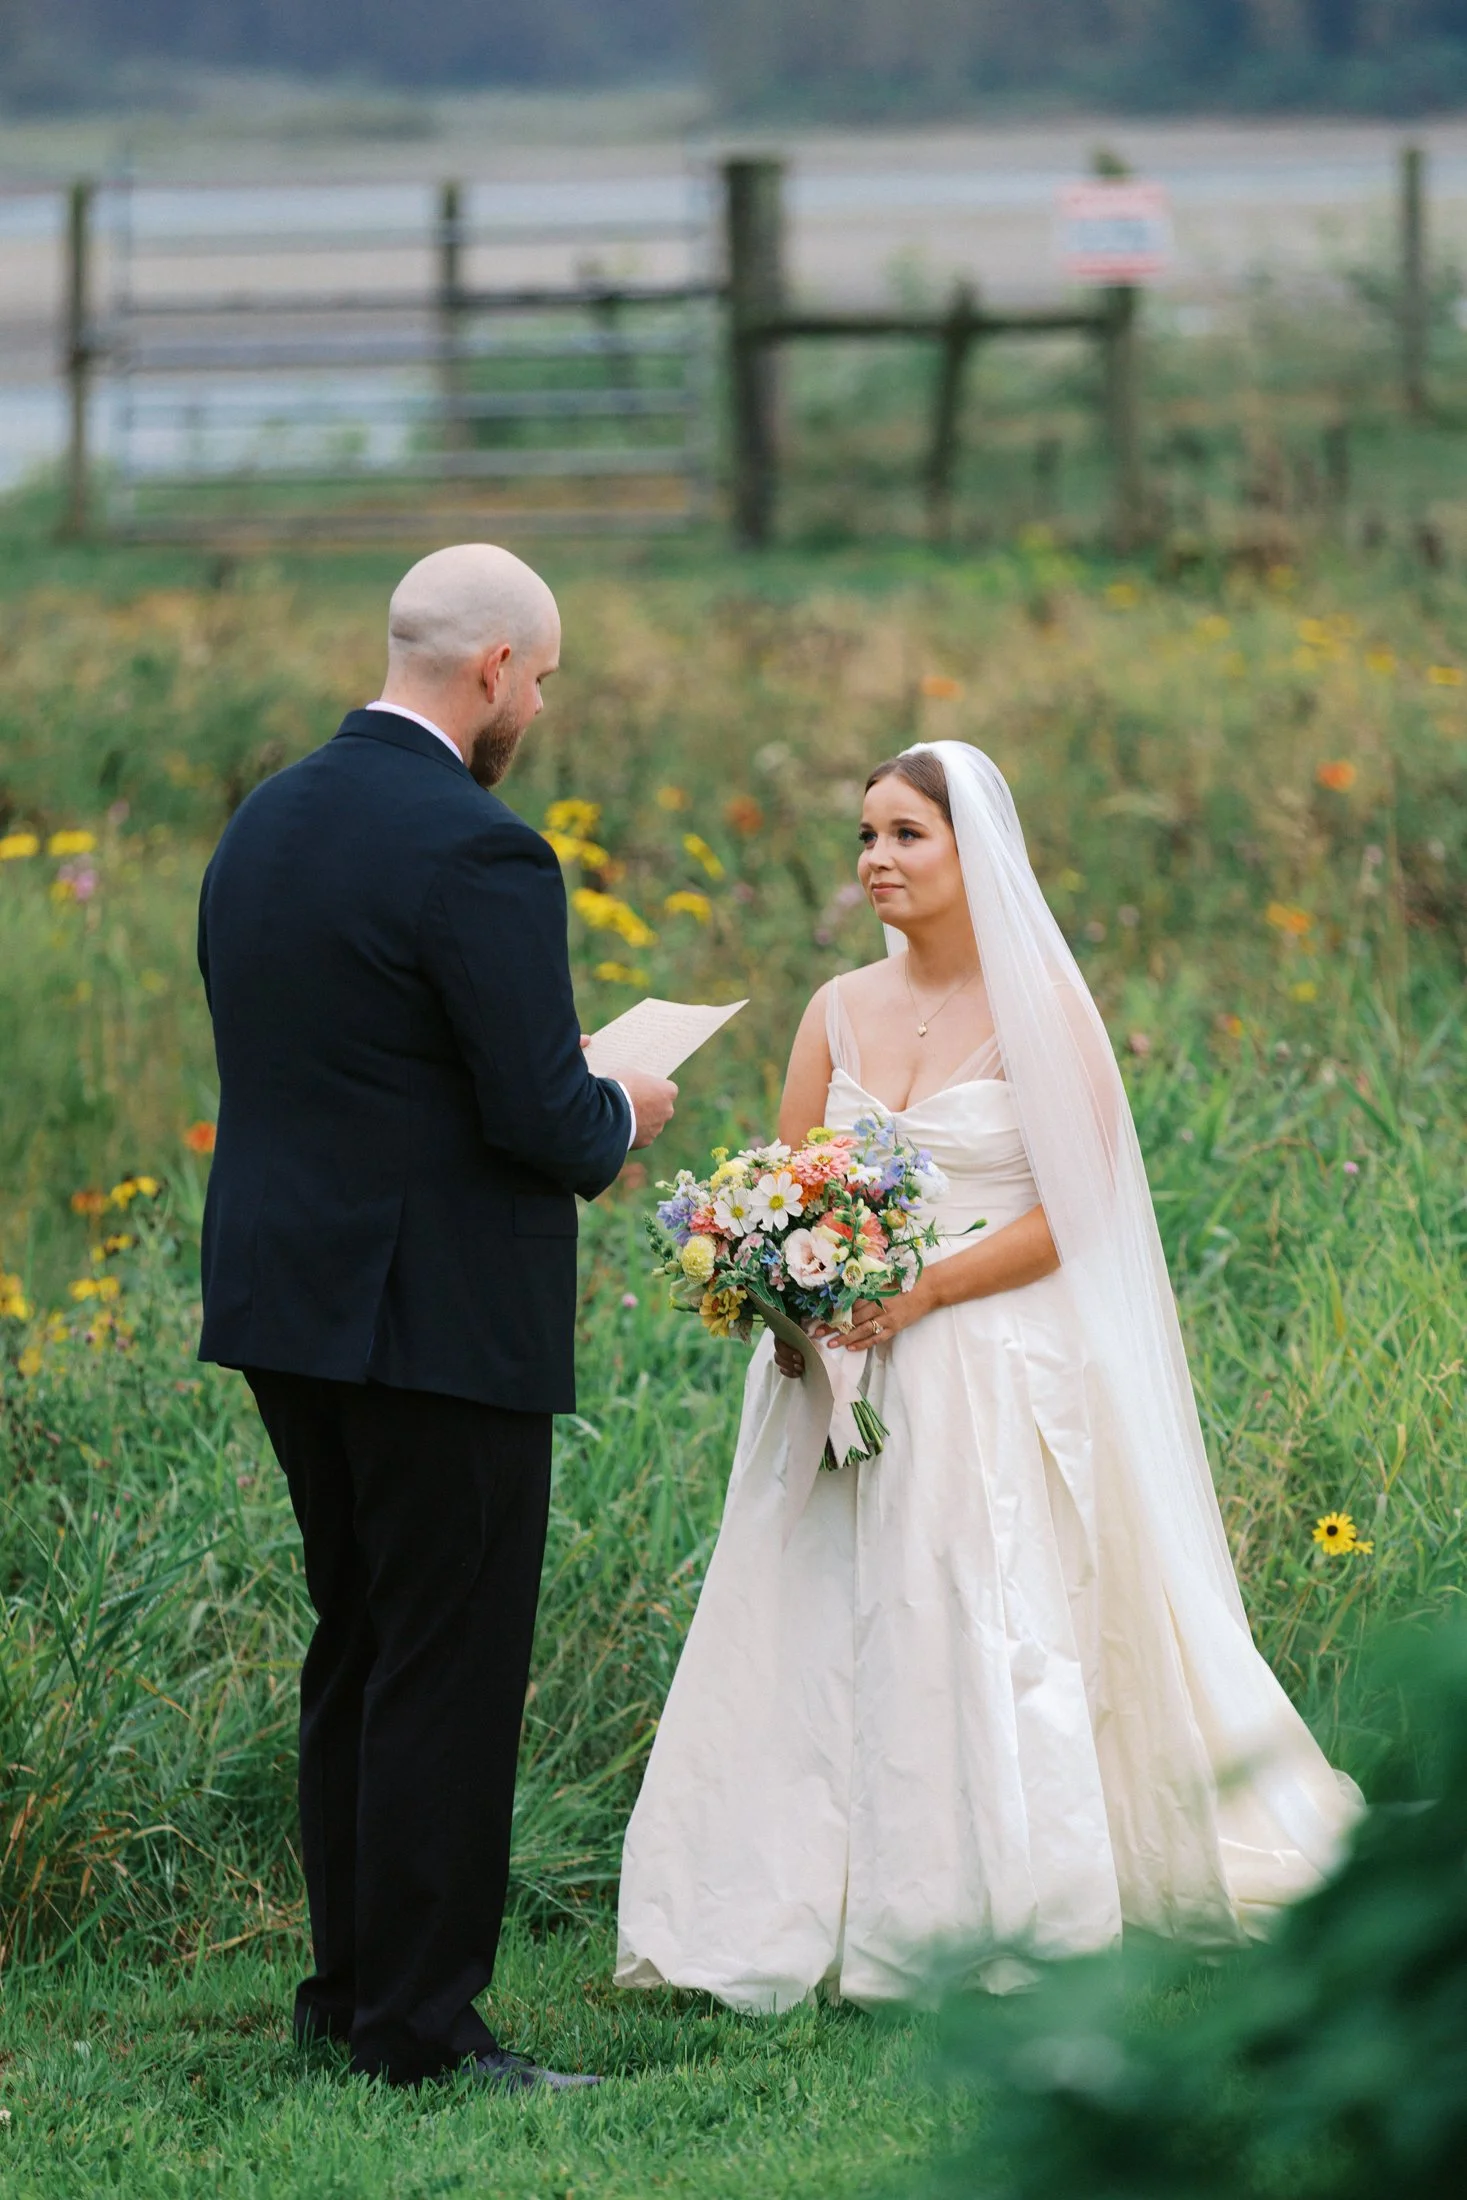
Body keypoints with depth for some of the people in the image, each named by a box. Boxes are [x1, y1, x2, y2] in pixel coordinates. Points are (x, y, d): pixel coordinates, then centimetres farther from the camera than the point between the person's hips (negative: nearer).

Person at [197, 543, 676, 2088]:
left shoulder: (264, 822, 8)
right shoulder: (476, 856, -18)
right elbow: (540, 1117, -20)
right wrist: (620, 1118, 3)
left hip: (284, 1306, 8)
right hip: (440, 1317, -8)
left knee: (354, 1657, 18)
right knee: (447, 1672, -1)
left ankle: (349, 1986, 24)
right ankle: (421, 2025, 2)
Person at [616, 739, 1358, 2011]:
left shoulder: (1042, 1011, -5)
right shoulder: (838, 1013, 11)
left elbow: (1075, 1214, -9)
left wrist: (924, 1289, -18)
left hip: (1001, 1377, -5)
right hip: (844, 1381, 5)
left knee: (977, 1637, -8)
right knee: (824, 1643, 0)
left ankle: (990, 1915, 1)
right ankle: (815, 1906, 5)